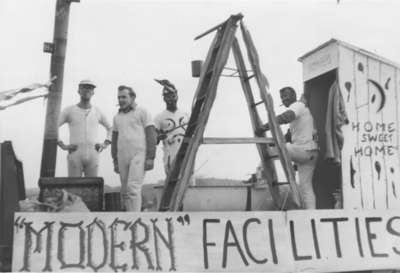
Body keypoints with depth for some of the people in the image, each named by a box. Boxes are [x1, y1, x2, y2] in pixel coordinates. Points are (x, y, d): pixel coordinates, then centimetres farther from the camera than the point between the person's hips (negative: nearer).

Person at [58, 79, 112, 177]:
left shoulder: (97, 112, 10)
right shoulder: (69, 110, 2)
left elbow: (111, 129, 22)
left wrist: (105, 145, 5)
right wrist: (63, 146, -10)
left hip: (92, 157, 2)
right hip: (75, 156, -2)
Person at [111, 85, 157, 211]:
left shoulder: (142, 112, 2)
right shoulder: (117, 117, 19)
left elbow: (151, 136, -4)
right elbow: (114, 140, 22)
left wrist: (150, 158, -11)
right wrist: (115, 161, 16)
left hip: (139, 155, -6)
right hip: (122, 157, 6)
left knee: (133, 187, -16)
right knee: (125, 191, 5)